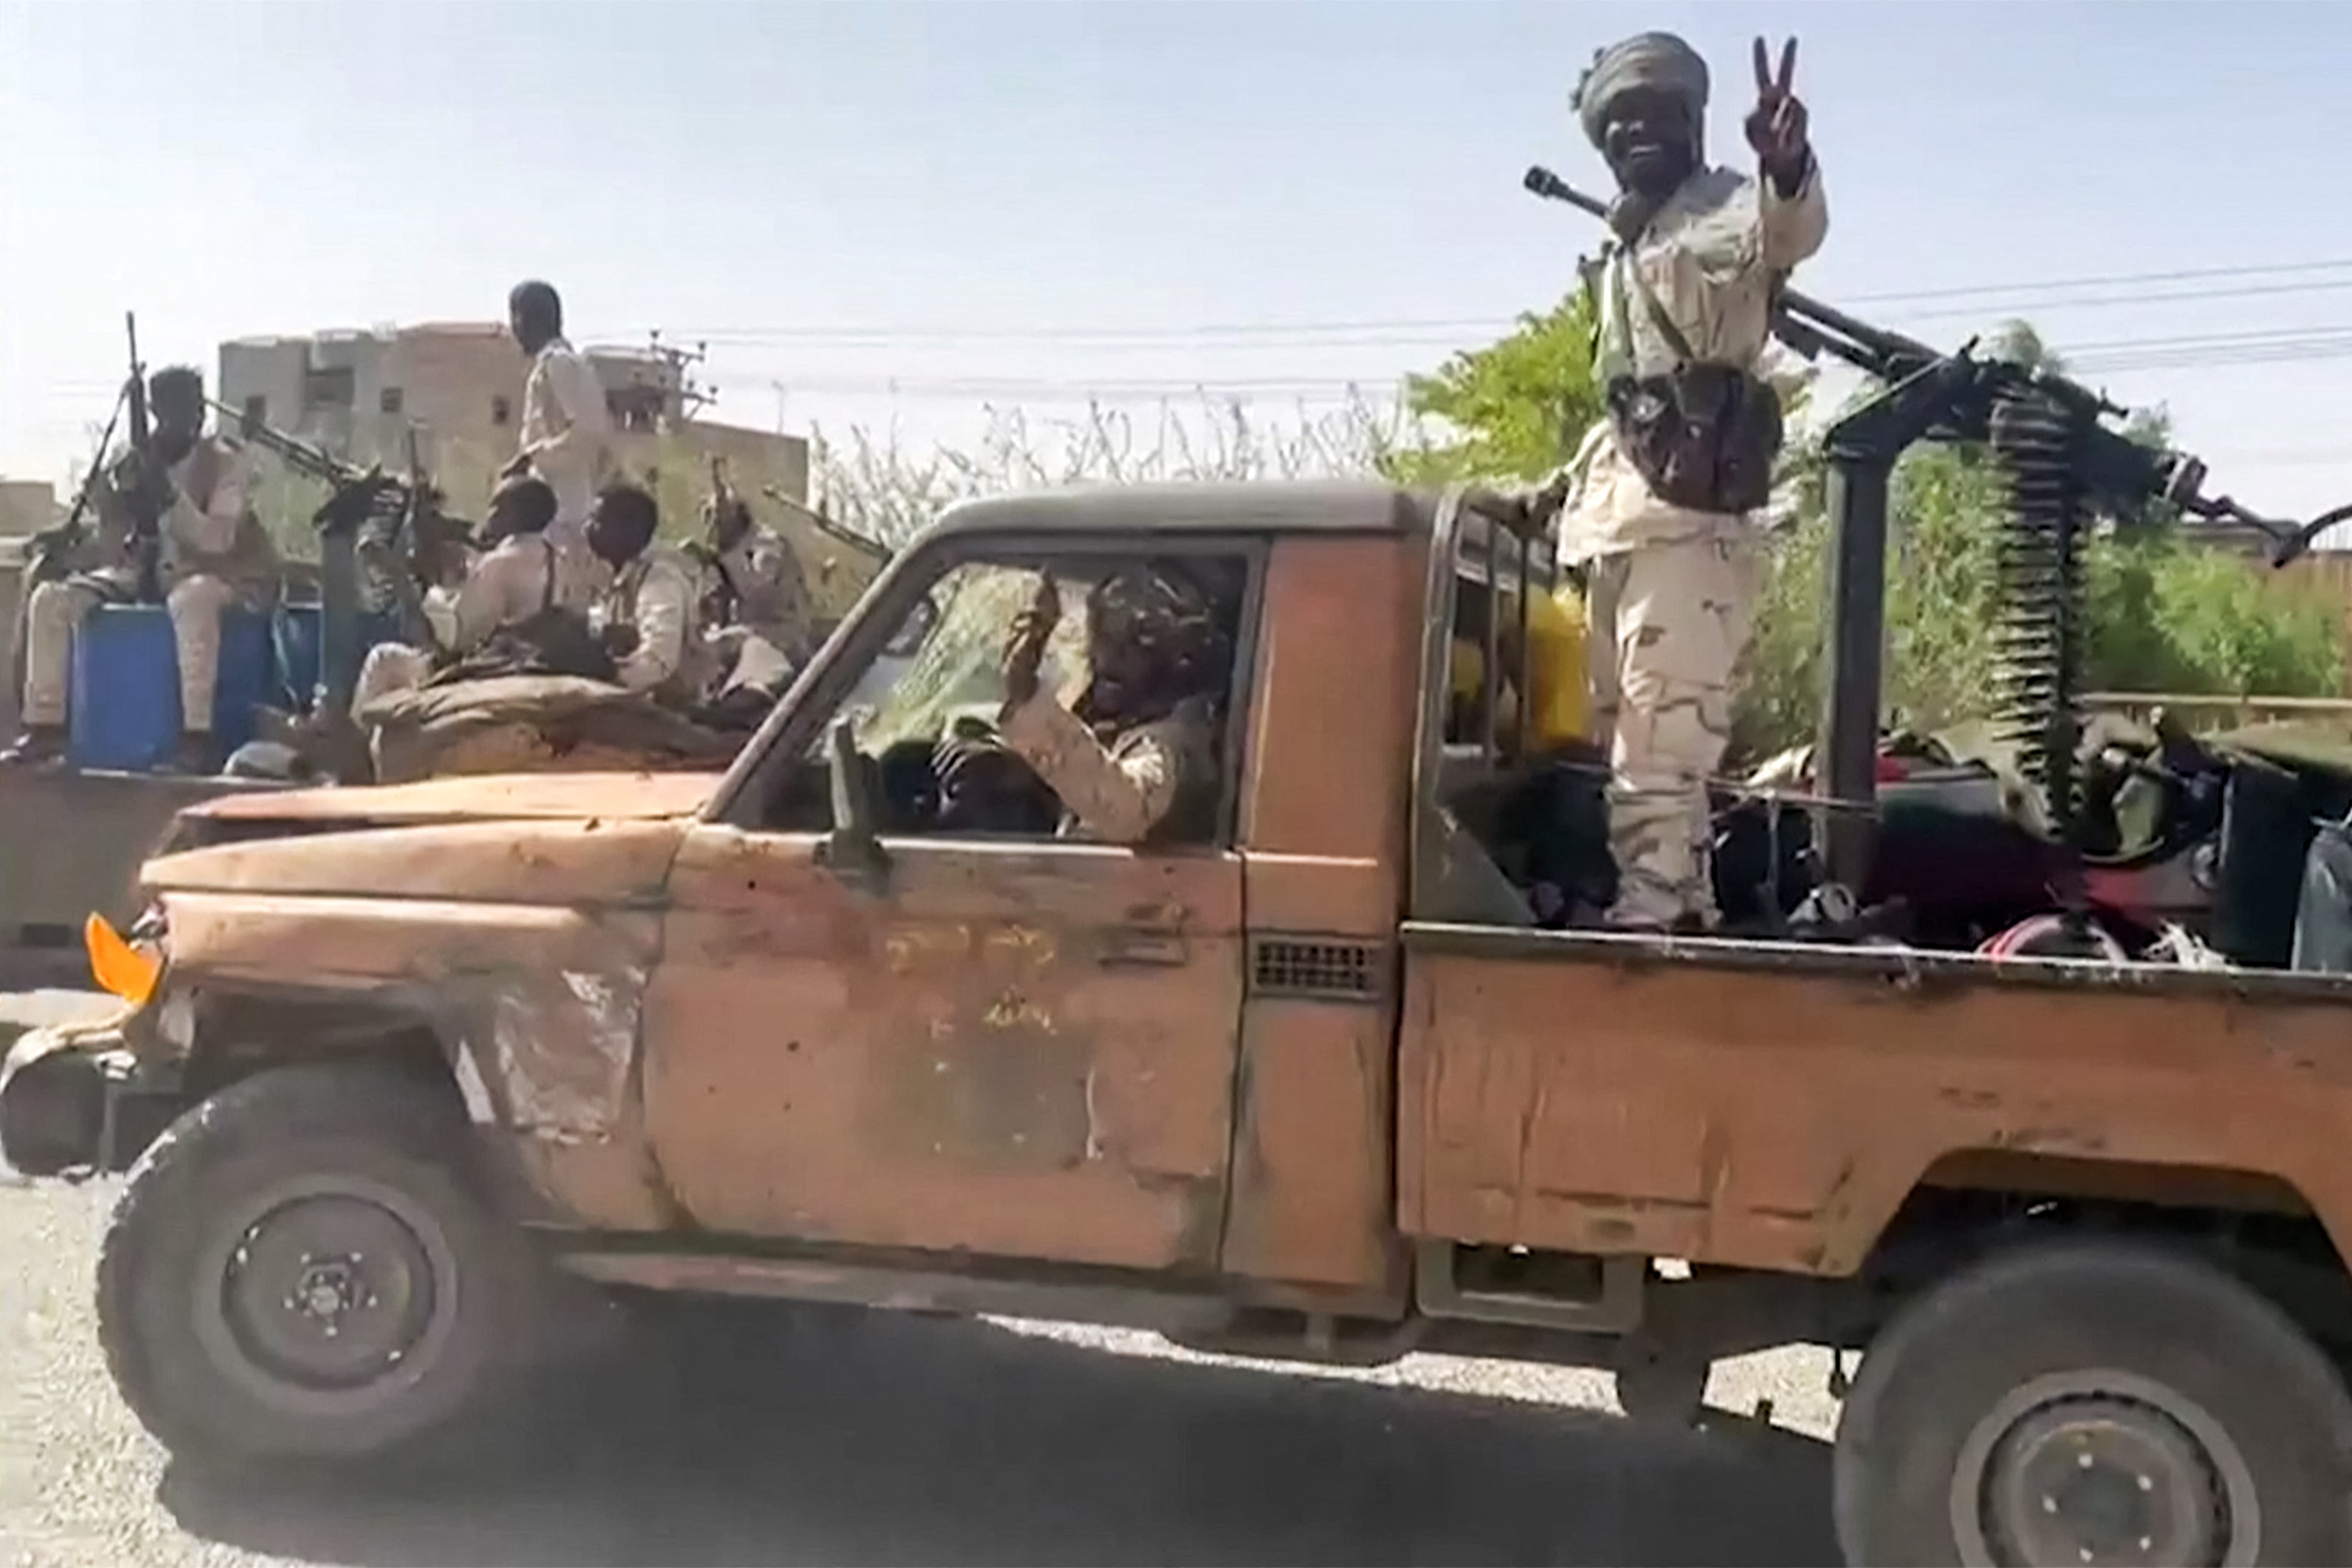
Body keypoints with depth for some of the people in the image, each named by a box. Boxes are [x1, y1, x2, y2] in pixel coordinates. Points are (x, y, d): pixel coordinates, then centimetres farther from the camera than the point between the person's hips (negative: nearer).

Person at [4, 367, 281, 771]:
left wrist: (168, 495, -33)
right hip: (146, 571, 6)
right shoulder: (135, 462, 4)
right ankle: (46, 726, -8)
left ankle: (196, 736, -42)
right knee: (49, 598, -13)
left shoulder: (227, 460, -9)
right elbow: (109, 549, 3)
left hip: (214, 575, -5)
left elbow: (217, 541, -22)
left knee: (191, 598, -42)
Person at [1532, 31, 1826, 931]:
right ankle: (1686, 902, 19)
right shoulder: (1625, 250, 23)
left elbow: (1789, 231, -32)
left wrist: (1788, 168, -53)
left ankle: (1650, 909, -12)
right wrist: (1572, 478, 31)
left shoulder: (1719, 211, -6)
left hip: (1685, 510, -10)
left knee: (1660, 727, -13)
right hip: (1619, 512, 10)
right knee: (1624, 722, 12)